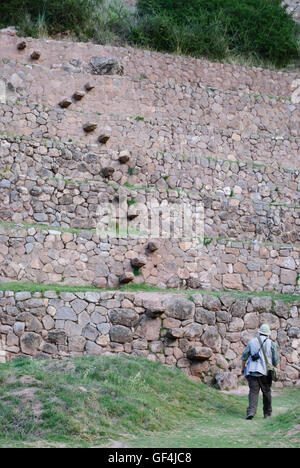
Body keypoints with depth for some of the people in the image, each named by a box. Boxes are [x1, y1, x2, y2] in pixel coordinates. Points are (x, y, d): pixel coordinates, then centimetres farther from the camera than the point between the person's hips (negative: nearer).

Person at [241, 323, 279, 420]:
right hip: (265, 372, -1)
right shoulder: (271, 344, 2)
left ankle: (251, 412, -18)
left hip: (252, 371, 1)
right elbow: (276, 360, 1)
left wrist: (243, 367, 16)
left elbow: (244, 355, 4)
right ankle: (267, 413, 21)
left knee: (253, 391, -3)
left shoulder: (252, 342, 7)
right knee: (266, 392, 13)